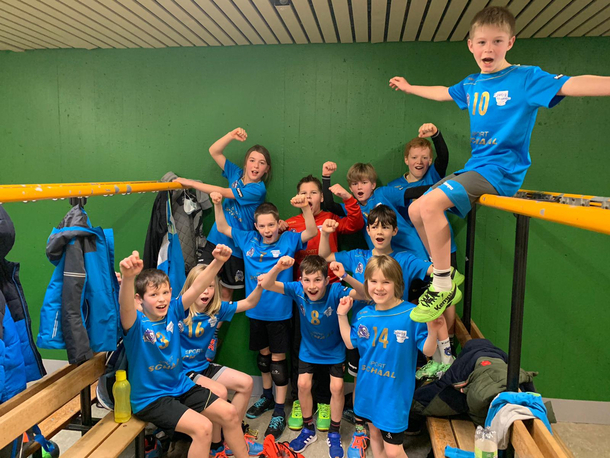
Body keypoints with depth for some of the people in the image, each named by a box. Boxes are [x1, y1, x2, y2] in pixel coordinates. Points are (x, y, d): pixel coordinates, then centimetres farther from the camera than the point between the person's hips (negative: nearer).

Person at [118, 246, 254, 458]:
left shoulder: (172, 311, -5)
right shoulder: (136, 323, -19)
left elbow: (196, 288, -13)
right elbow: (125, 305, -41)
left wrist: (217, 262, -30)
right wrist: (128, 277, -63)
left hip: (180, 385, 6)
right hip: (150, 398, -6)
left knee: (229, 412, 4)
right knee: (202, 427, -24)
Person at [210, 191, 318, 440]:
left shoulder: (288, 240, -8)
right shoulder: (249, 239, 2)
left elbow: (312, 232, -20)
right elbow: (222, 228, 10)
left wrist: (305, 207, -34)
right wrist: (217, 204, -4)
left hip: (279, 312, -4)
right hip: (256, 310, 4)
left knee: (278, 358, 4)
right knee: (263, 354, 21)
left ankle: (279, 411, 17)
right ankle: (267, 396, 42)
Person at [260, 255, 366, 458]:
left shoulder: (335, 291, -32)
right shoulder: (297, 290, -25)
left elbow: (364, 294, -45)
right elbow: (266, 285, -32)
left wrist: (345, 277, -62)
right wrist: (278, 268, -52)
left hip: (334, 350, -2)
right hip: (309, 349, 2)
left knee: (337, 387, -7)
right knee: (303, 384, -2)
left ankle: (334, 434, 18)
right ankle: (308, 429, 24)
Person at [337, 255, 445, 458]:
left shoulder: (411, 314, -18)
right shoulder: (364, 315, -4)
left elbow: (427, 351, -14)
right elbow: (350, 342, 9)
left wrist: (433, 331, -32)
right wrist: (342, 314, 3)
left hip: (395, 392, -5)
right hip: (368, 388, 5)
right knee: (374, 432, 24)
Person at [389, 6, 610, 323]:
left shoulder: (526, 78, -6)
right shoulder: (471, 84, 13)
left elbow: (572, 85, -20)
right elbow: (443, 93, 32)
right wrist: (409, 87, 45)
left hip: (501, 170, -8)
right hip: (475, 167, 8)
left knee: (430, 204, -26)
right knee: (415, 211, 5)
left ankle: (443, 286, -12)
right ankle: (446, 273, 18)